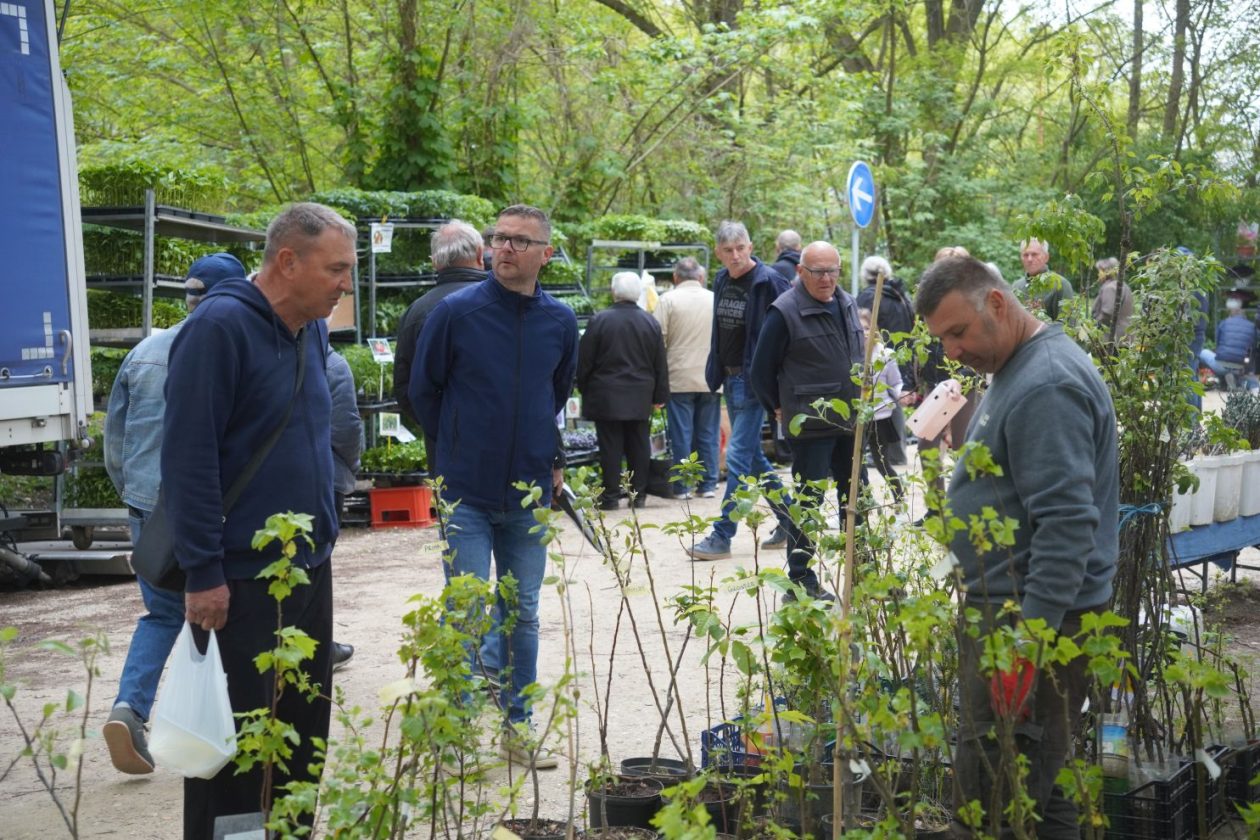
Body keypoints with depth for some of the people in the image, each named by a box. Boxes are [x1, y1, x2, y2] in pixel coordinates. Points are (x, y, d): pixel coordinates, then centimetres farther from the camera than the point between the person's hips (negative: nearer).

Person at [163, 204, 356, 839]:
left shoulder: (311, 330, 9)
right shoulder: (220, 327, -16)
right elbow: (188, 457, -19)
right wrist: (204, 572, -20)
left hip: (309, 567, 8)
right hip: (239, 582, -8)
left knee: (303, 733, 16)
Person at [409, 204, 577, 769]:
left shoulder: (561, 321, 1)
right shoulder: (457, 312, -9)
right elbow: (423, 390, 2)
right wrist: (458, 448, 7)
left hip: (529, 496, 3)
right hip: (467, 494, -3)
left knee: (523, 615, 12)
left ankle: (517, 729, 24)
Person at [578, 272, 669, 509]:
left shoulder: (600, 320, -9)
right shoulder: (651, 323, 2)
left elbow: (584, 361, -5)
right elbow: (660, 364, 6)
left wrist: (583, 388, 9)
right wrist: (660, 395, 13)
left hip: (606, 398, -3)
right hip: (640, 398, 3)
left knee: (611, 447, 1)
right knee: (638, 446, 10)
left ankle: (611, 496, 2)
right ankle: (639, 494, 14)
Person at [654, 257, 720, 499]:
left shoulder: (669, 299, -4)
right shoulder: (715, 300, 4)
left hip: (679, 378, -2)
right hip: (711, 378, 2)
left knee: (681, 434, 3)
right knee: (708, 434, 9)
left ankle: (683, 486, 5)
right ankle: (708, 484, 12)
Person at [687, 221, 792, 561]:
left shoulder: (769, 281, -14)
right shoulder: (722, 281, 8)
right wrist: (715, 372, 15)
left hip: (755, 380, -8)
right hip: (731, 378, 8)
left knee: (738, 455, -8)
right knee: (753, 456, 15)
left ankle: (722, 536, -4)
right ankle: (789, 522, 28)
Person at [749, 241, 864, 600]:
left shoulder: (847, 304, 9)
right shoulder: (785, 312, -14)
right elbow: (762, 371, -8)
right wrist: (780, 409, 0)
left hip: (851, 422, 7)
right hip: (810, 424, -7)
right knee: (808, 501, -3)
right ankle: (801, 580, 6)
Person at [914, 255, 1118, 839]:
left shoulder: (1047, 386, -18)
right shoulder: (1016, 370, 15)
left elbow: (1067, 525, -24)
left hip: (1033, 618, -10)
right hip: (1003, 608, 10)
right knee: (1041, 789, 17)